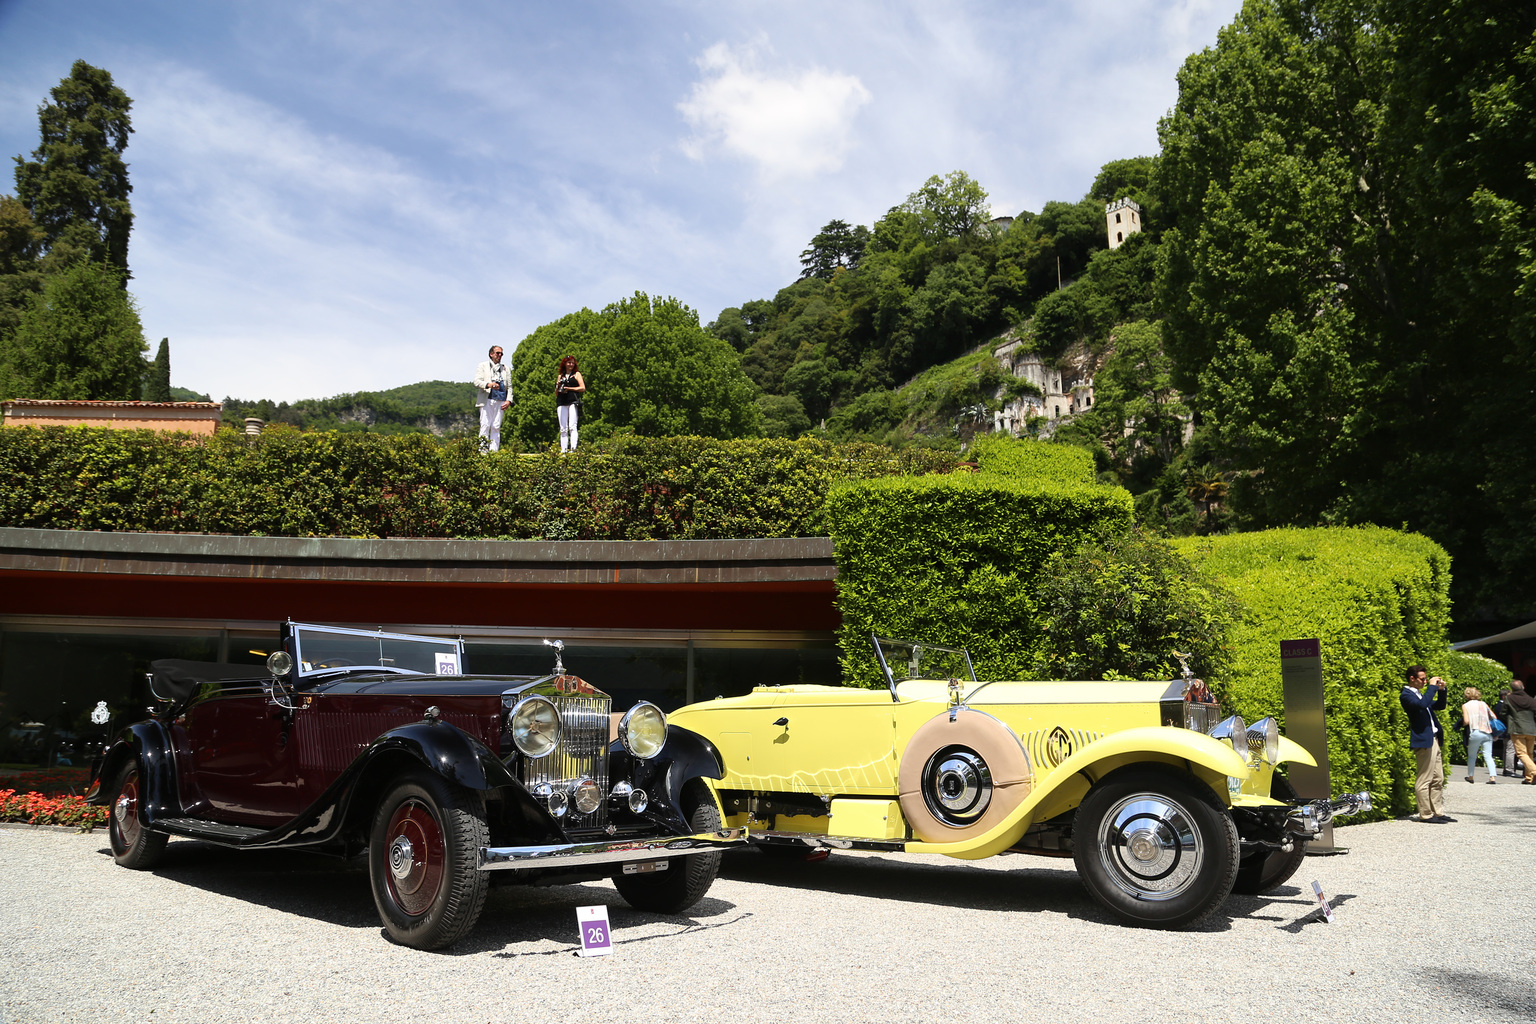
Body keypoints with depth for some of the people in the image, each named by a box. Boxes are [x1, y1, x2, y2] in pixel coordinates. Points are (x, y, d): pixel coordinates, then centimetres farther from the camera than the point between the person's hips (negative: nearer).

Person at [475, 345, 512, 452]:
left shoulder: (506, 368, 21)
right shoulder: (483, 366, 12)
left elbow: (509, 386, 17)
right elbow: (477, 382, -1)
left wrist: (509, 400, 2)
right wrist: (488, 384, -20)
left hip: (501, 401, 3)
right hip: (487, 400, -3)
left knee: (496, 427, -1)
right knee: (485, 425, -8)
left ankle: (494, 451, -1)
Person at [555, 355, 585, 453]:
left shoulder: (576, 374, 12)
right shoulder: (560, 376, 22)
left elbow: (582, 388, 1)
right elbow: (556, 394, 23)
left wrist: (568, 388, -5)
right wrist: (558, 386, 1)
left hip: (573, 402, -4)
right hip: (561, 403, 4)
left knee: (572, 427, -16)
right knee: (563, 429, 1)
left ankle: (573, 449, -24)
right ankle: (563, 450, -1)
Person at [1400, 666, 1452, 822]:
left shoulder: (1419, 693, 18)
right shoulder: (1406, 695, -11)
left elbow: (1439, 706, 25)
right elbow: (1422, 704, -29)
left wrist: (1441, 690, 9)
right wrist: (1432, 687, -20)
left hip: (1434, 740, 10)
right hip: (1424, 740, -10)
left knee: (1438, 780, 12)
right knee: (1424, 780, -5)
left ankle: (1438, 812, 18)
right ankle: (1426, 814, 0)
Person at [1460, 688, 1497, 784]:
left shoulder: (1465, 706, 3)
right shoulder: (1483, 704, 15)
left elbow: (1466, 721, -6)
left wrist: (1463, 723, 15)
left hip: (1476, 733, -3)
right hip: (1488, 733, 3)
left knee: (1471, 756, 12)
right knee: (1488, 756, -1)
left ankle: (1470, 776, 18)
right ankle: (1493, 776, -15)